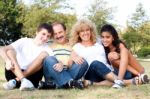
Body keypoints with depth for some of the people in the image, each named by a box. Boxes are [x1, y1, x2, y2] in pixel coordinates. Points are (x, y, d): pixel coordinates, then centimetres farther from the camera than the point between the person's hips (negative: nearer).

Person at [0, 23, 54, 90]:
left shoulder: (47, 49, 6)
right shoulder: (24, 41, 3)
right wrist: (7, 60, -28)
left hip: (31, 76, 0)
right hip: (14, 74, 0)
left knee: (44, 54, -18)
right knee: (10, 51, -19)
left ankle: (15, 81, -25)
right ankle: (23, 80, -37)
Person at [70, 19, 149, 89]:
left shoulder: (99, 44, 25)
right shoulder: (77, 47, 16)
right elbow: (72, 57, -1)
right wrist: (75, 58, -24)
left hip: (108, 72, 4)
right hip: (91, 74, -4)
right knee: (95, 63, -37)